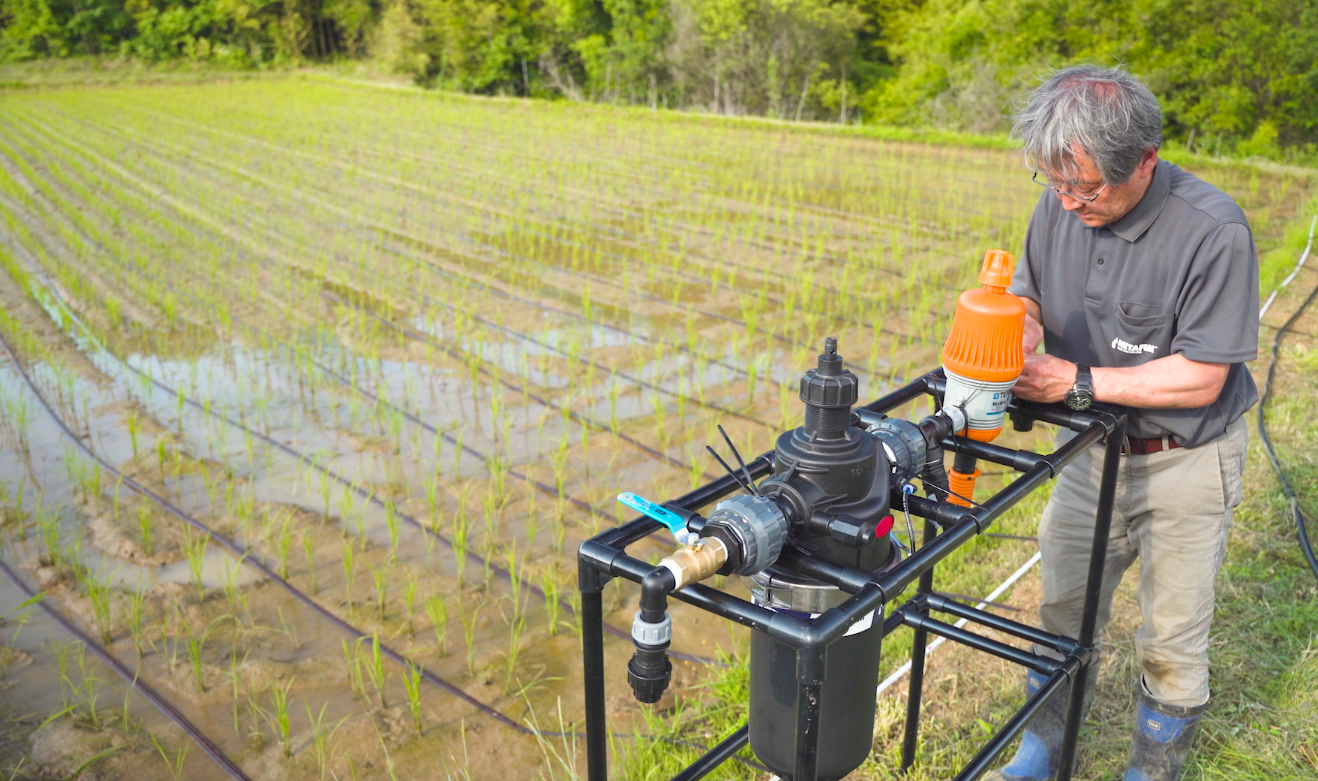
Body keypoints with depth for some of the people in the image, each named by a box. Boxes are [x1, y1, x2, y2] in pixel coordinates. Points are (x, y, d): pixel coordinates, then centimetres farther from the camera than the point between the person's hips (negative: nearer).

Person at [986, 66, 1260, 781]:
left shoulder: (1213, 231, -25)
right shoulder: (1061, 204, -9)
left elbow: (1201, 377, -24)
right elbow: (1026, 291, 7)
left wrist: (1078, 381, -27)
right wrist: (1026, 326, -17)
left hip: (1185, 460, -4)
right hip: (1090, 447, 5)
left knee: (1172, 639, 11)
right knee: (1063, 609, 17)